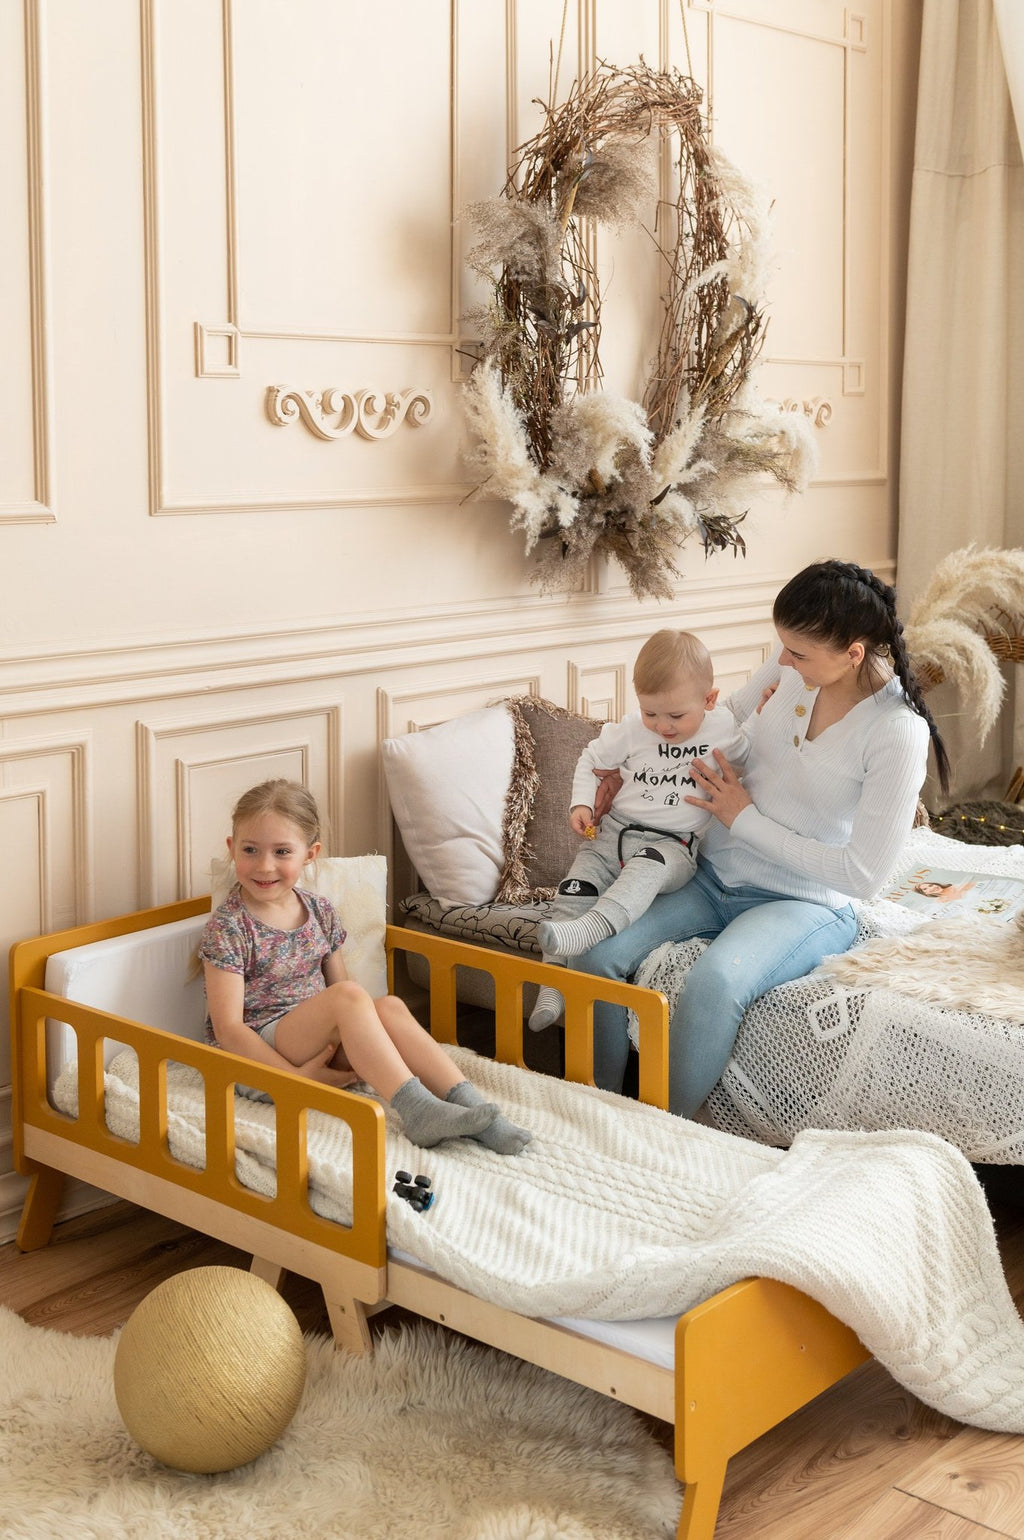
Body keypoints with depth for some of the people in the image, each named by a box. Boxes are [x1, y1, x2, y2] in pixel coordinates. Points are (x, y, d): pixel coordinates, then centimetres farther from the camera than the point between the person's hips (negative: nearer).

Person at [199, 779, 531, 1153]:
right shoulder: (228, 926, -11)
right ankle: (415, 1110, -39)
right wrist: (296, 1077, -22)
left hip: (317, 1045, 6)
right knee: (348, 996, -30)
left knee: (390, 1006, -22)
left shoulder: (320, 912, 8)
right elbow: (227, 1027, -16)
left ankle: (471, 1105, -31)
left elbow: (337, 985, 16)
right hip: (256, 1052, -6)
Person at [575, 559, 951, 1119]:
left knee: (713, 980, -36)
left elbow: (863, 874, -19)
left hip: (804, 903, -6)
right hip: (712, 877, 6)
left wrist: (745, 819, -14)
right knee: (596, 951, -17)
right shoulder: (791, 668, -4)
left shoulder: (899, 732, -20)